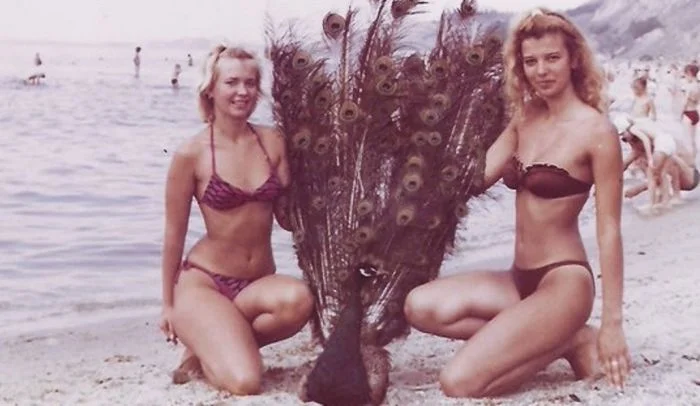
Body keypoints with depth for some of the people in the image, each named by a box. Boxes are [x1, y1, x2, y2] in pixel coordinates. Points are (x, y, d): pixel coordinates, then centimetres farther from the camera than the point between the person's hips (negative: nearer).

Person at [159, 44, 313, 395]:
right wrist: (168, 304, 6)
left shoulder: (272, 142, 3)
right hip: (204, 281, -4)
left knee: (299, 299, -33)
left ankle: (218, 341, -2)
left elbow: (288, 218, 8)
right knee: (245, 381, -24)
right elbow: (174, 234, 0)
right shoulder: (191, 154, -8)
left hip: (259, 282, 4)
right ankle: (202, 344, 12)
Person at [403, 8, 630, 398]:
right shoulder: (525, 120, 10)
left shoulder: (596, 130, -12)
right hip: (519, 279, 8)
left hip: (564, 282, -8)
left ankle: (572, 341, 3)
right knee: (421, 307, -14)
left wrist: (613, 323, -13)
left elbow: (609, 230, -12)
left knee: (459, 383, -21)